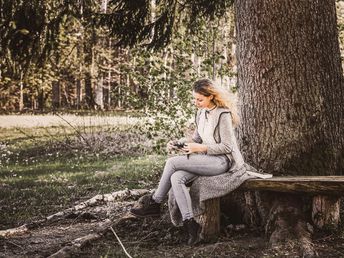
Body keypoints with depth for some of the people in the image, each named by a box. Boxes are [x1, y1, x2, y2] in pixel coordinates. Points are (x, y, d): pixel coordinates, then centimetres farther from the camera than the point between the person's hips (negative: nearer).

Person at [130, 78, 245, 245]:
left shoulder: (223, 115, -12)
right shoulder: (201, 113, 13)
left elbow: (227, 147, -14)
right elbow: (197, 139, 20)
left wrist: (200, 148, -19)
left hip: (222, 161, -8)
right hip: (207, 160, 8)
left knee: (172, 162, -20)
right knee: (176, 178, -22)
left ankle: (155, 203, -3)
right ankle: (190, 224, -26)